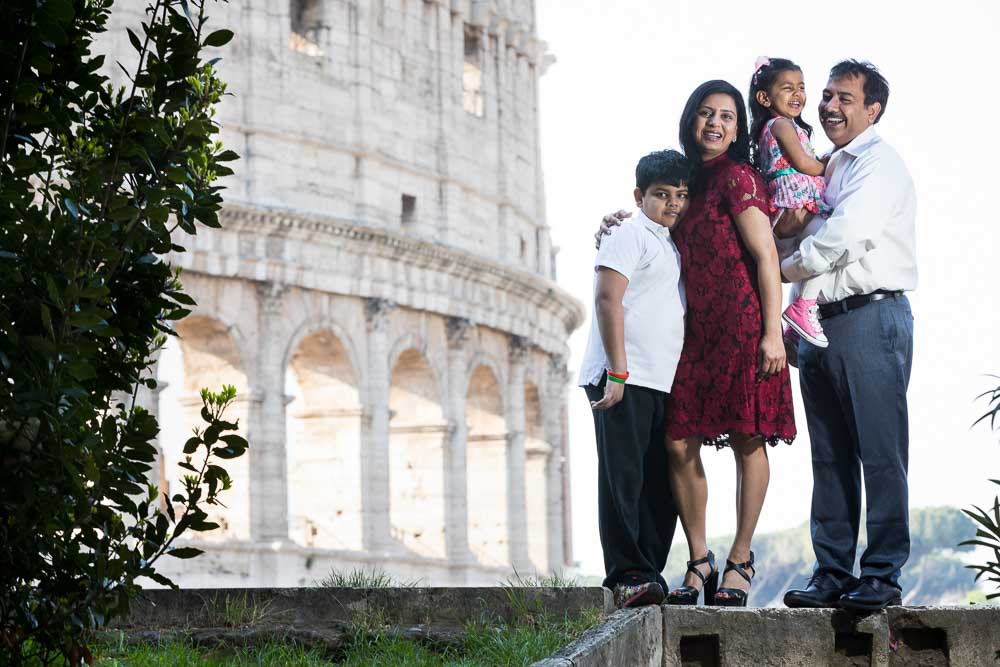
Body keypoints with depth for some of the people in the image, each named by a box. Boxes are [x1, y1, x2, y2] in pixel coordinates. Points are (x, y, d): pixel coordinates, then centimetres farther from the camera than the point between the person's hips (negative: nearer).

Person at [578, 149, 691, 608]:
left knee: (661, 485, 8)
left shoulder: (672, 245, 23)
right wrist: (617, 372, -20)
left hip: (662, 382, 9)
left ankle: (648, 575, 13)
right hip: (624, 381, -9)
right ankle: (628, 577, -9)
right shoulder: (630, 236, -4)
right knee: (624, 480, -8)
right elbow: (608, 300, -14)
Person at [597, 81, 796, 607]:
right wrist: (621, 223, 13)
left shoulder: (736, 177, -5)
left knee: (747, 440, -3)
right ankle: (699, 562, 8)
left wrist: (772, 333, -16)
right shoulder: (689, 179, 17)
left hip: (742, 325, -7)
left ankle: (740, 561, 4)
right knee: (679, 443, 0)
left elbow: (766, 257, -10)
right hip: (695, 328, 7)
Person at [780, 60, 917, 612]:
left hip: (871, 318, -8)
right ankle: (832, 573, 10)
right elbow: (790, 235, 32)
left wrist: (787, 267, -4)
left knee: (880, 452, -7)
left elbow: (842, 235, -17)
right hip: (821, 324, 8)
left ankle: (882, 575, -6)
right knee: (831, 456, 7)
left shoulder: (880, 164, -4)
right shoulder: (825, 169, 23)